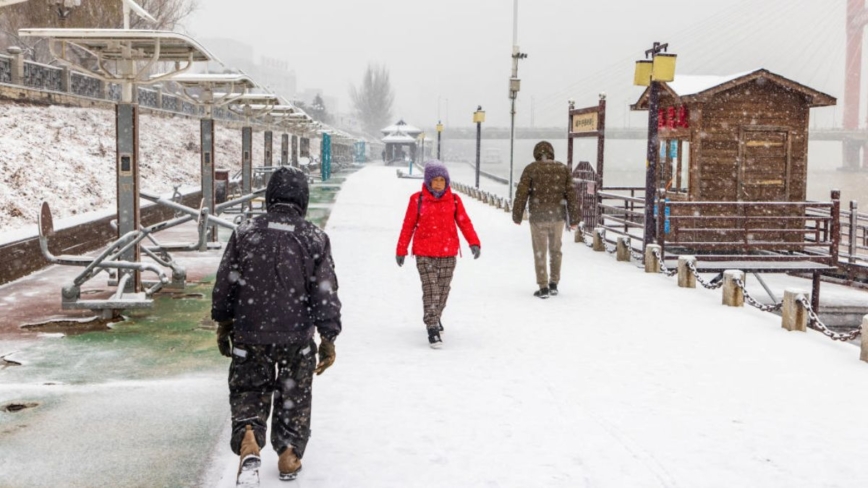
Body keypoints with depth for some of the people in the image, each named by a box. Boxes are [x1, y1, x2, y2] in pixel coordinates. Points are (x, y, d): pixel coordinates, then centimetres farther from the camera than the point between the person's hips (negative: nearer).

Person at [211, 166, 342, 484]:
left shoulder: (245, 232, -4)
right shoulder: (314, 238, -7)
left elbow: (224, 284, 1)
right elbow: (326, 293, -8)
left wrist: (223, 323, 14)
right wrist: (328, 338, -1)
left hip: (249, 334, 0)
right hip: (297, 338, 0)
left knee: (248, 391, 12)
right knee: (294, 396, 18)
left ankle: (248, 441, -14)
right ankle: (289, 456, 26)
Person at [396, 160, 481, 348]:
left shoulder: (454, 200, 3)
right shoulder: (417, 199, -2)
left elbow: (464, 222, -2)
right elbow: (408, 225, 3)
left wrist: (474, 243, -15)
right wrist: (401, 250, 4)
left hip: (448, 253, 2)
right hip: (424, 254, -2)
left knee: (443, 289, 9)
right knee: (430, 290, -10)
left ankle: (435, 317, 35)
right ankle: (432, 329, -8)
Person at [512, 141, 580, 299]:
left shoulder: (531, 169, -4)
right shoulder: (563, 169, 4)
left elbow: (521, 193, -5)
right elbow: (571, 194, 3)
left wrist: (517, 215, 4)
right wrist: (574, 219, 8)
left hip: (538, 217, -2)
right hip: (558, 216, 2)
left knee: (540, 252, 6)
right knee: (555, 250, 18)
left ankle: (543, 287, 5)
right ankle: (554, 284, 21)